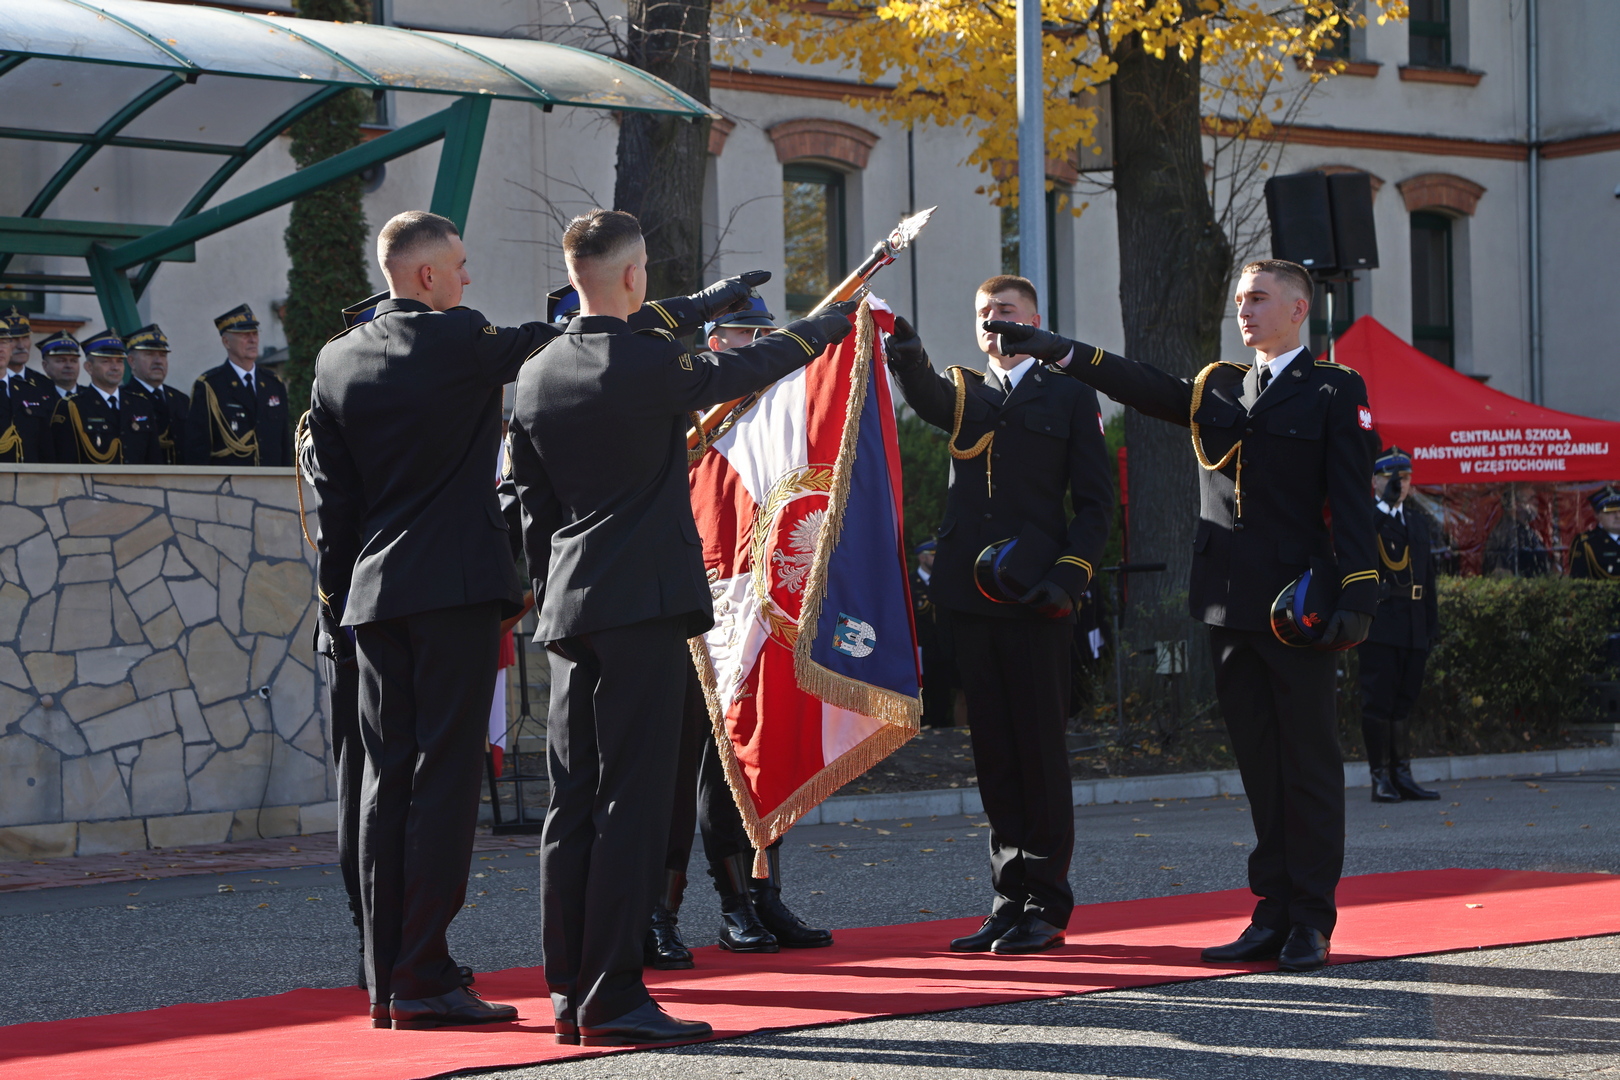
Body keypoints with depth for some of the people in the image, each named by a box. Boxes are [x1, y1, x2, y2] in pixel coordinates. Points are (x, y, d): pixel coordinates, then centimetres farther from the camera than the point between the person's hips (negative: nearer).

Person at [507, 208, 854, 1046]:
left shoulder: (535, 377, 8)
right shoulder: (652, 362, -10)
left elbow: (531, 503, 14)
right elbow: (747, 368, 6)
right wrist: (829, 326, 23)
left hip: (568, 611, 7)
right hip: (644, 606, -7)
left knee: (574, 804, 9)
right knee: (631, 802, -7)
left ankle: (568, 992, 12)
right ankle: (612, 998, -9)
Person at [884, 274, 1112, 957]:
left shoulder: (1069, 395, 8)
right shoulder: (966, 392, 17)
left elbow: (1094, 500, 4)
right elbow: (926, 397, -9)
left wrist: (1069, 575, -10)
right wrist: (908, 359, -31)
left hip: (1034, 599, -4)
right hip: (970, 594, 4)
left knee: (1040, 751, -3)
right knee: (994, 754, 6)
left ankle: (1046, 906, 2)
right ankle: (1010, 899, 12)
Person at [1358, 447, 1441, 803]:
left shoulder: (1417, 522, 21)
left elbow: (1427, 576, 20)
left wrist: (1432, 623, 13)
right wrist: (1386, 503, -24)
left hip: (1413, 627, 6)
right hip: (1378, 623, -6)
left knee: (1404, 700, 7)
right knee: (1378, 701, -5)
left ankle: (1402, 776, 9)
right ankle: (1381, 778, -4)